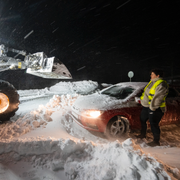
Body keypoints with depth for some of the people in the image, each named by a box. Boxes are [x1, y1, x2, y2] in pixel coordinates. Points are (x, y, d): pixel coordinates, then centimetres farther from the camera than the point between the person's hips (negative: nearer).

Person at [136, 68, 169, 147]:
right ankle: (143, 134, 40)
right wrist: (141, 99, 21)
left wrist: (152, 108, -27)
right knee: (142, 120, 21)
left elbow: (157, 98, -25)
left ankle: (156, 141, 12)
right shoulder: (152, 82, 12)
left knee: (153, 124, -3)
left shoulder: (161, 85, -19)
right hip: (146, 106, 10)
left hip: (155, 109, -10)